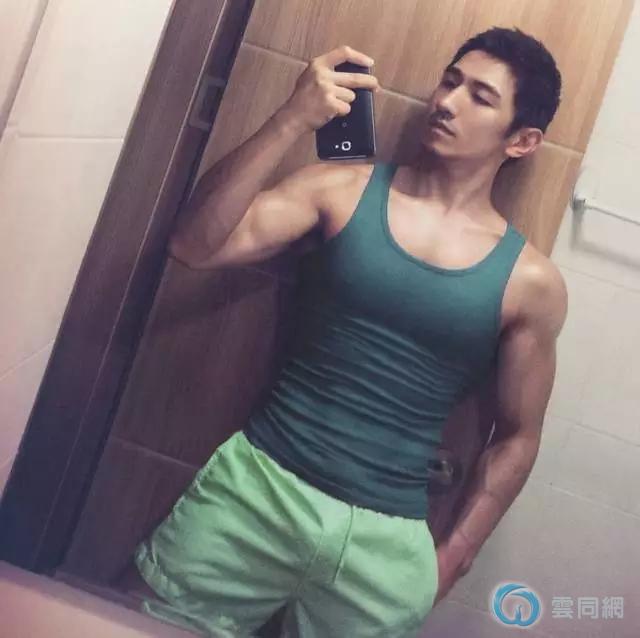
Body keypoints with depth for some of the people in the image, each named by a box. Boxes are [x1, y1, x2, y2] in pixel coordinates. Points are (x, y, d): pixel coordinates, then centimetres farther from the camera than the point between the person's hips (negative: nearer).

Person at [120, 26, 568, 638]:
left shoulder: (531, 282, -1)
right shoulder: (341, 189, 0)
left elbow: (516, 437, 7)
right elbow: (196, 244, -12)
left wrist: (453, 555, 4)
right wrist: (290, 121, -19)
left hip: (386, 543, 0)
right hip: (255, 484, 1)